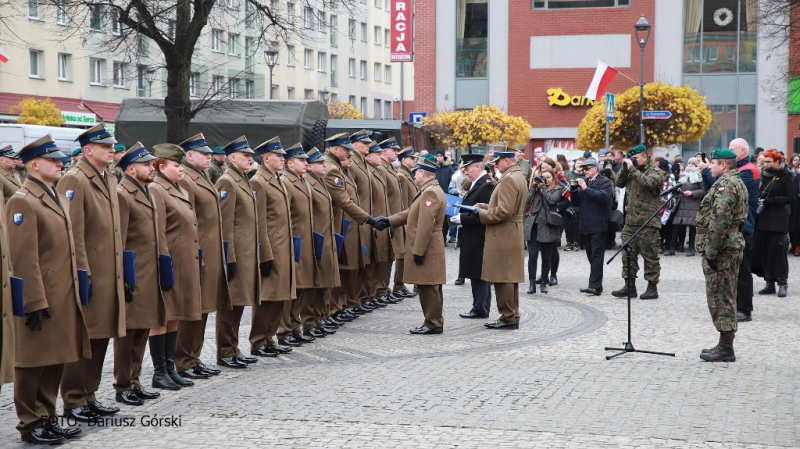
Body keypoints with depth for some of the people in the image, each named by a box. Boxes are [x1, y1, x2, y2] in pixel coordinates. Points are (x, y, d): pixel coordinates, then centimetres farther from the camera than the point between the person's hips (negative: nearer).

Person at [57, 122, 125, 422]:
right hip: (88, 276, -8)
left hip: (109, 275, 8)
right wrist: (81, 273, -20)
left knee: (100, 338, 13)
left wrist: (120, 271, 17)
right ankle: (73, 403, 7)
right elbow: (73, 233, -17)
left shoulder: (110, 181, 16)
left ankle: (89, 397, 22)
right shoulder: (74, 181, -11)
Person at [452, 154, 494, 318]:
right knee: (478, 274, 13)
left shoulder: (486, 185, -16)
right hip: (473, 238, 10)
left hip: (478, 238, -10)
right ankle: (480, 308, 19)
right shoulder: (476, 183, 15)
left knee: (478, 274, -3)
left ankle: (480, 309, 3)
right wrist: (460, 217, 6)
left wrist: (462, 218, -18)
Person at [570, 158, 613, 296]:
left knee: (597, 256, -10)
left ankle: (595, 286, -15)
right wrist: (574, 190, -4)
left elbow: (604, 196, -21)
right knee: (591, 256, 11)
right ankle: (596, 285, 18)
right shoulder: (583, 182, 16)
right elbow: (575, 202, 14)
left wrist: (586, 188, -22)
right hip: (586, 226, 7)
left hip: (599, 226, -7)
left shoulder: (605, 182, -3)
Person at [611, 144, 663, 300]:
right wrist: (625, 168, 1)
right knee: (628, 254, 8)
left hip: (648, 223, -7)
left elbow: (647, 182, -23)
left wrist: (632, 168, -18)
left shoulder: (655, 172, -4)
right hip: (630, 220, 7)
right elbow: (619, 183, 13)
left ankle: (652, 287, 6)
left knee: (650, 255, -1)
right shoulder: (633, 170, 16)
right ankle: (629, 286, 14)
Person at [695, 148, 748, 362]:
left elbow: (719, 220, -24)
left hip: (721, 248, -11)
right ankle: (725, 345, 21)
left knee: (720, 297, -6)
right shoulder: (737, 183, 19)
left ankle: (725, 348, -3)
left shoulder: (726, 184, -15)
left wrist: (711, 250, -23)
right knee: (725, 297, 14)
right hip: (733, 246, 11)